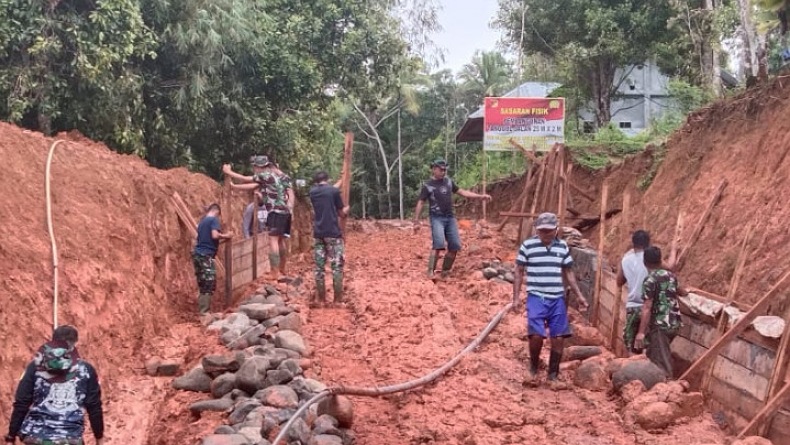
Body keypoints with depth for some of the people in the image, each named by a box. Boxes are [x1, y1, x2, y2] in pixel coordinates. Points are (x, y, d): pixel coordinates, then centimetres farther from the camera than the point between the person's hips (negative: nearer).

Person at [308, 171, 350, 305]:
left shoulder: (312, 192, 8)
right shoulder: (334, 191, -4)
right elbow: (341, 213, 3)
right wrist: (347, 209, 24)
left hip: (318, 234, 4)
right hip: (333, 233, -4)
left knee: (319, 267, 7)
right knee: (337, 266, 1)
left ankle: (321, 298, 9)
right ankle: (338, 298, 1)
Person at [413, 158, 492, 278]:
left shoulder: (448, 182, 11)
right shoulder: (428, 185, -3)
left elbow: (462, 192, 17)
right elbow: (420, 203, -3)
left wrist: (481, 196, 12)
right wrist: (416, 221, -9)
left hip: (450, 218, 6)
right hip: (437, 218, -6)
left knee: (455, 246, 1)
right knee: (439, 244, -24)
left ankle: (445, 271, 14)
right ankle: (431, 272, -22)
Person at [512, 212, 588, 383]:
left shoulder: (563, 246, 8)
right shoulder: (527, 245, -2)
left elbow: (568, 272, 16)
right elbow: (519, 272, 3)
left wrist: (579, 295, 11)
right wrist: (515, 297, -3)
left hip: (558, 299, 3)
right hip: (536, 298, -3)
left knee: (559, 338, 2)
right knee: (536, 335, -15)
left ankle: (553, 375, 17)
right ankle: (533, 369, 10)